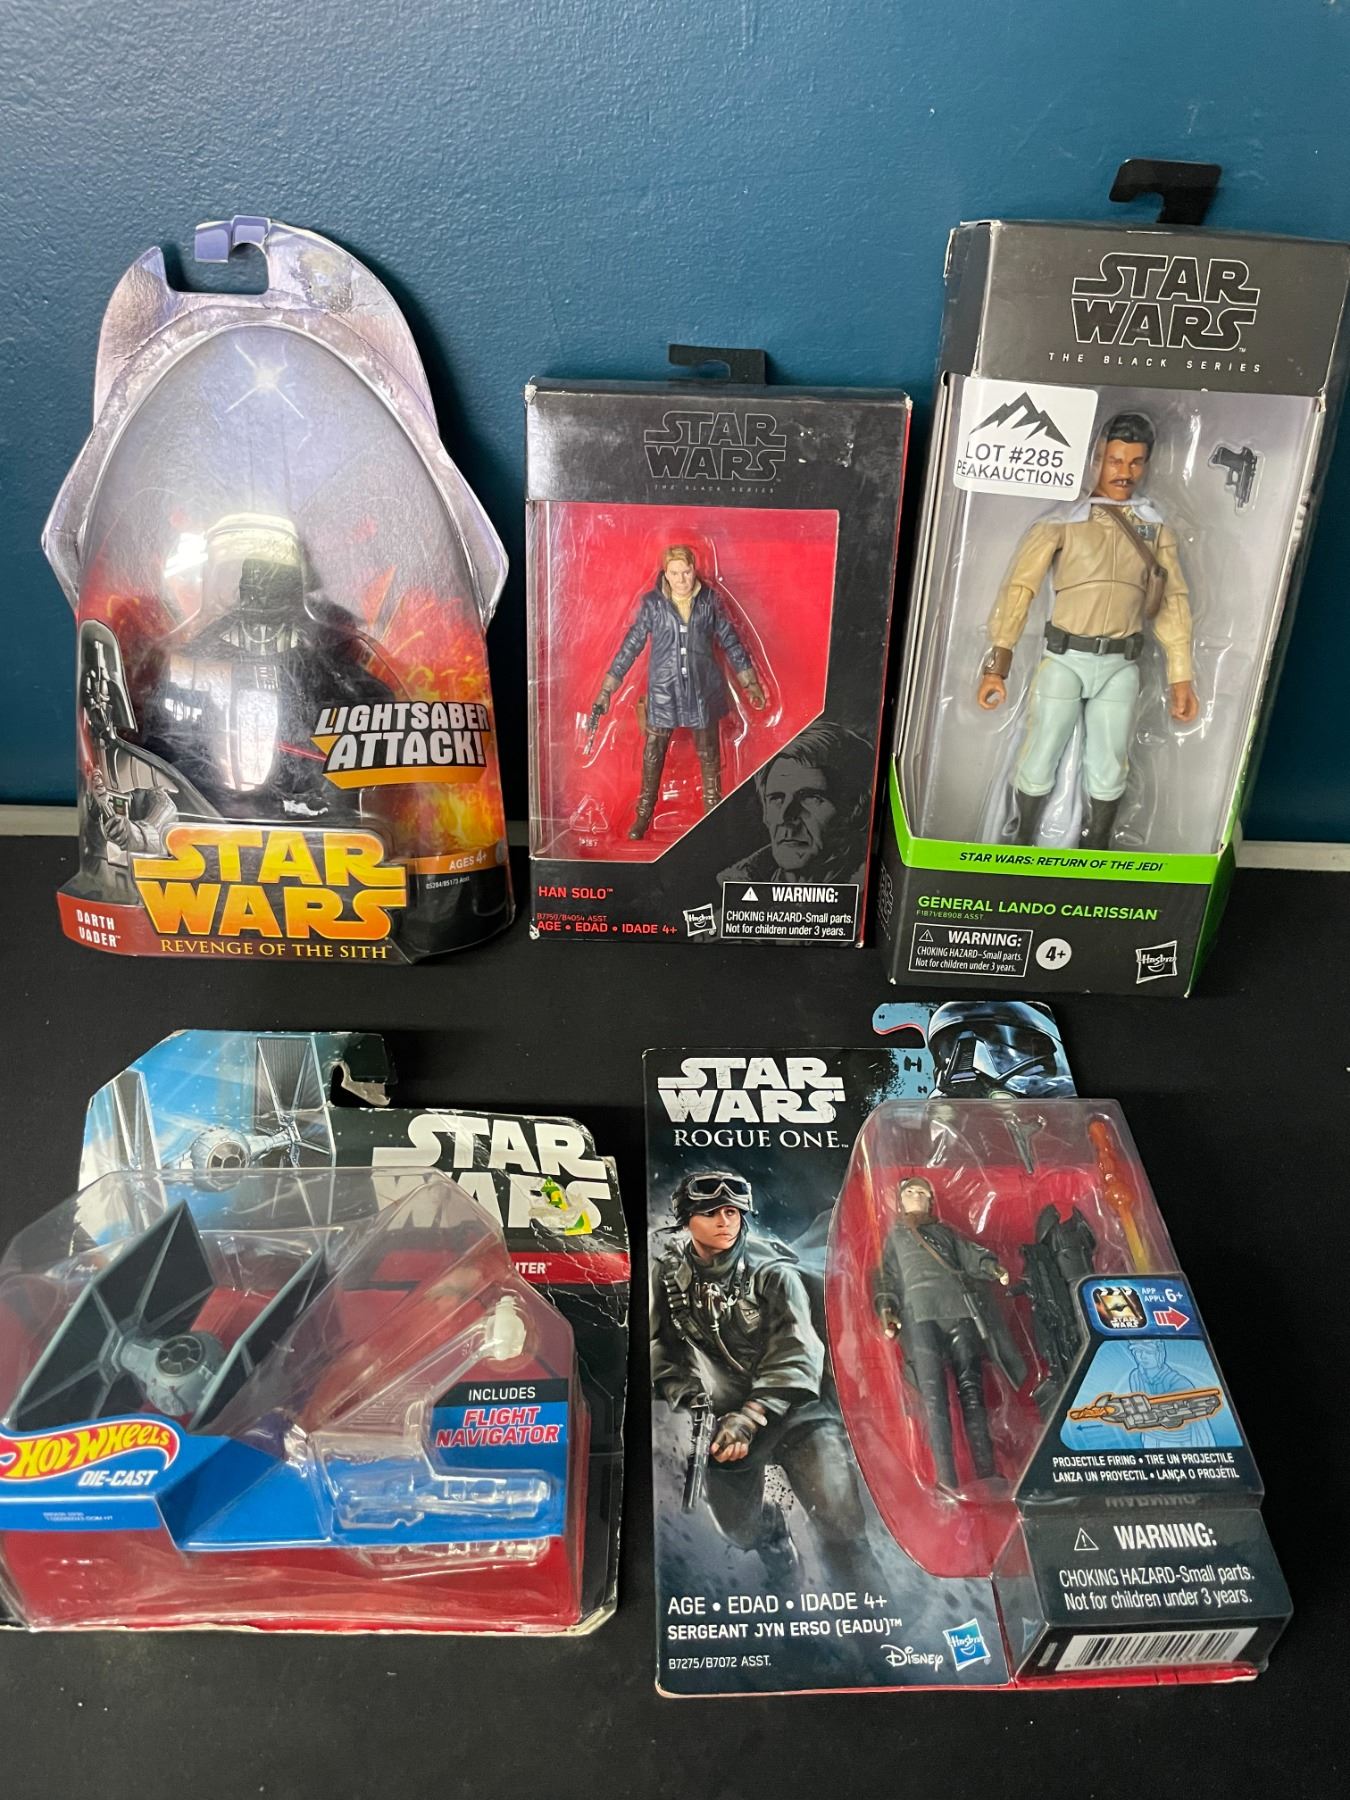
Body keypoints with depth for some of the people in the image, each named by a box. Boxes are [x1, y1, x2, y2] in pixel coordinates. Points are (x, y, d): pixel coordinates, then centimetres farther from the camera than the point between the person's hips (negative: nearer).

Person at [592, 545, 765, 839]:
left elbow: (731, 641, 5)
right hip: (663, 690, 0)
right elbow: (631, 646, -2)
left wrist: (750, 683, 7)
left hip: (703, 690, 1)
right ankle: (644, 815, 24)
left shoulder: (710, 600, -4)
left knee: (709, 754, 11)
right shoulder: (652, 603, -7)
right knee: (653, 753, 9)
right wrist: (606, 691, -4)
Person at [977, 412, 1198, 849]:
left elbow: (1172, 603, 10)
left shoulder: (1156, 528, 9)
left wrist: (1181, 676, 5)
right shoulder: (1063, 519, -2)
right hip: (1064, 660, -2)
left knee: (1108, 775, 9)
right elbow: (1019, 587, -7)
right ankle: (1021, 845, 23)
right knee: (1038, 765, 4)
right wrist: (997, 665, -14)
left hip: (1120, 666, 3)